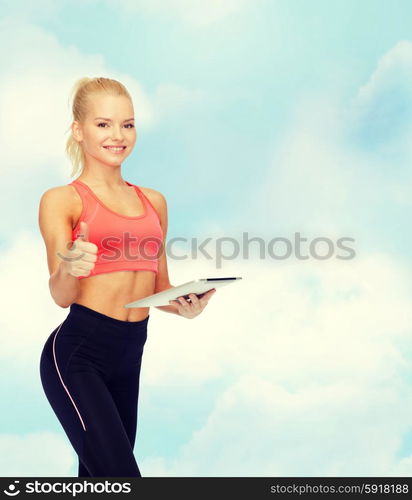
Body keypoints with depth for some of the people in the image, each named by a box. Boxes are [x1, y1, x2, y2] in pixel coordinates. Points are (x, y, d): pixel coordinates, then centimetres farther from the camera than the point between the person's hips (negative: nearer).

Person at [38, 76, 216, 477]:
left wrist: (185, 305, -3)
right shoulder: (61, 200, -2)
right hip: (77, 354, -5)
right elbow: (61, 296, -8)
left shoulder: (154, 201, 14)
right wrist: (69, 269, -30)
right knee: (121, 475, -16)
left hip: (129, 355, 6)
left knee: (98, 477, 10)